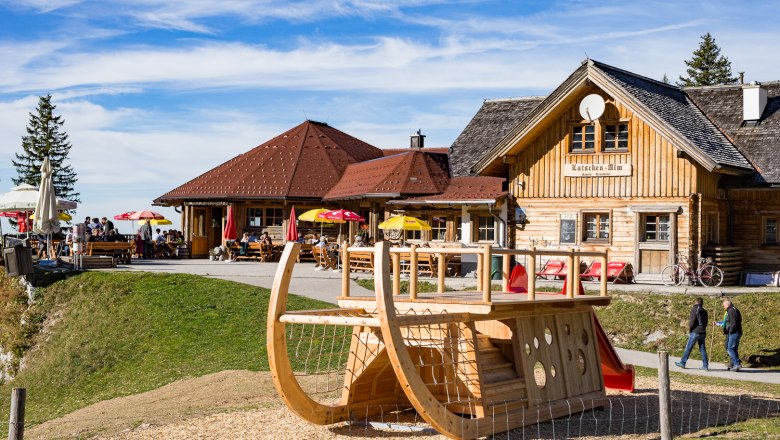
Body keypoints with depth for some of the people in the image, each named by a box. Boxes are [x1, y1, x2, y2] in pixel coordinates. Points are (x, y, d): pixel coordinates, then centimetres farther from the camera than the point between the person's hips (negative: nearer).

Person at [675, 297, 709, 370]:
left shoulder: (695, 309, -8)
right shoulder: (704, 311, 13)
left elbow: (692, 320, -15)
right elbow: (705, 322, 15)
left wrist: (690, 329, -3)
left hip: (695, 332, -6)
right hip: (703, 333, 6)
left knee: (688, 348, 1)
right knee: (702, 349, 8)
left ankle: (682, 362, 7)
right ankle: (705, 365, 4)